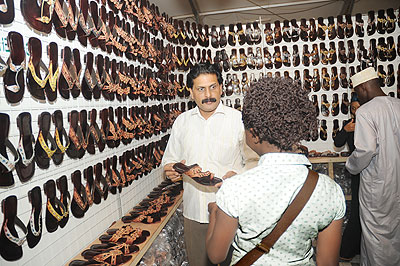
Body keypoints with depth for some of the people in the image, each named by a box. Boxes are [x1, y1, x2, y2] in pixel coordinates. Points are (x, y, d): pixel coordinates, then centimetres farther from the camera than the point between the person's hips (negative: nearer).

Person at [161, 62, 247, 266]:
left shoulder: (238, 119, -4)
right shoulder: (181, 121, 7)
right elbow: (170, 159, 14)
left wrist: (237, 174, -24)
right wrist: (171, 170, -8)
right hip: (193, 211, 3)